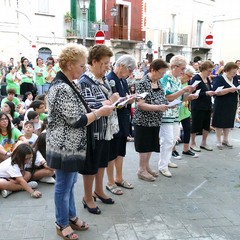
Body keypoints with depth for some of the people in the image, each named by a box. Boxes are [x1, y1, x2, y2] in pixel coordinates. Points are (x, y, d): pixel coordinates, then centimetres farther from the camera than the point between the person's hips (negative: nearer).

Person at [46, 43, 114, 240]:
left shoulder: (67, 84, 9)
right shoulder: (62, 88, -23)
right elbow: (76, 120, -24)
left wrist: (99, 110, 4)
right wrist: (100, 112, -14)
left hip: (71, 145, 10)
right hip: (65, 147, -10)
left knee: (70, 183, 21)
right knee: (64, 186, 7)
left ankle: (71, 216, 37)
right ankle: (62, 224, 25)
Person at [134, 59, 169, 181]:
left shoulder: (158, 82, 7)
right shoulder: (143, 83, -18)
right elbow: (140, 104, -23)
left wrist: (167, 104, -2)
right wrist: (159, 107, -30)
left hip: (155, 120, 8)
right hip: (144, 120, -8)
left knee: (151, 144, 16)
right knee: (144, 146, 3)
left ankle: (146, 166, 32)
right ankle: (142, 170, 18)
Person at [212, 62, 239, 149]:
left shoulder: (235, 78, 6)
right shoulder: (219, 78, -13)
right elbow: (216, 92, -23)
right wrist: (229, 89, -28)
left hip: (232, 105, 6)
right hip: (221, 105, -6)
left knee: (228, 122, 14)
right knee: (220, 122, 3)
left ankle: (225, 140, 27)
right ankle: (218, 141, 14)